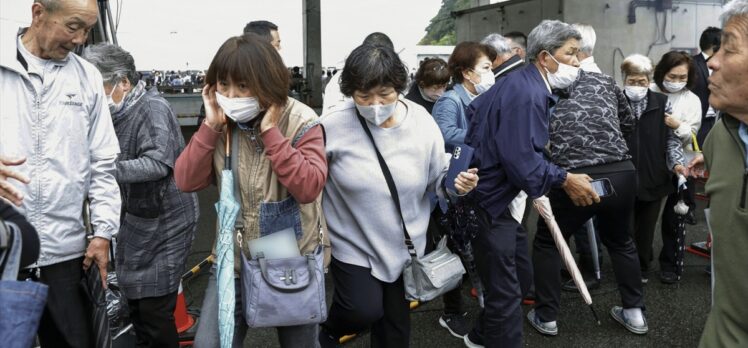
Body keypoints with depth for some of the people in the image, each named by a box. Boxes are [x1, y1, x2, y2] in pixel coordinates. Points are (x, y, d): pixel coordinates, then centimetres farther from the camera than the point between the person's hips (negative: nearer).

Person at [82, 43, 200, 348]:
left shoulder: (153, 108, -17)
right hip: (134, 220, 8)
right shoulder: (118, 113, 7)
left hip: (165, 222, -8)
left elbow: (158, 163, -29)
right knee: (134, 301, 17)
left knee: (155, 311, -4)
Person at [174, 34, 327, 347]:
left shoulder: (300, 121, -15)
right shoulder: (220, 122, -2)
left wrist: (270, 131, -28)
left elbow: (308, 188, -27)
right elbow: (187, 182, -9)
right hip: (234, 260, 3)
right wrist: (211, 126, -18)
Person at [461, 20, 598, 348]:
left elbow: (476, 107, 22)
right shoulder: (527, 93, -23)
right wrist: (565, 179, -15)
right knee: (505, 291, -3)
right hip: (491, 201, -11)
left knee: (521, 274, 20)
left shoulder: (520, 81, 10)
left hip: (496, 195, 11)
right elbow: (522, 159, -28)